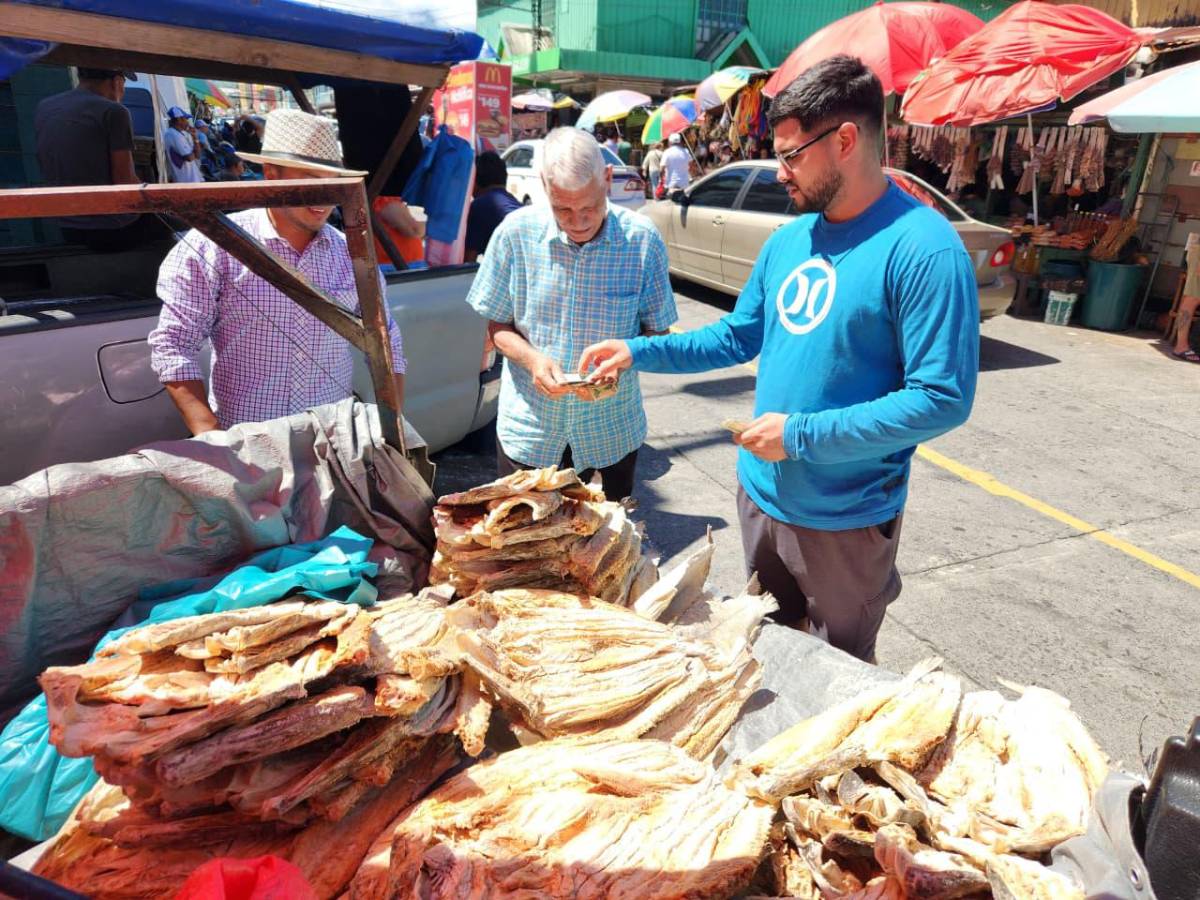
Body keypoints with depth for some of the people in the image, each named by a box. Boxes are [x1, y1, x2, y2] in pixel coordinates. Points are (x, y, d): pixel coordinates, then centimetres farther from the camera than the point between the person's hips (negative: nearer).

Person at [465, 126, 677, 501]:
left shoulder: (643, 240, -11)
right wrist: (532, 358, -20)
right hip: (528, 426, 0)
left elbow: (656, 330, -2)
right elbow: (498, 324, 0)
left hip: (611, 430, 0)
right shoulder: (516, 232, -10)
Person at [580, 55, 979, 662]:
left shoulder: (923, 248, -21)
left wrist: (802, 435, -23)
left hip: (845, 519, -6)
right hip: (760, 493, 7)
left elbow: (943, 399, -24)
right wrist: (639, 352, 1)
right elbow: (737, 337, 12)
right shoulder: (789, 239, 3)